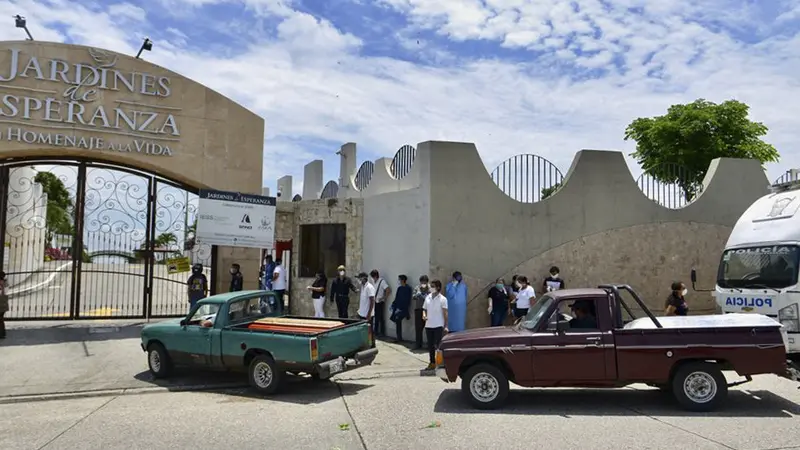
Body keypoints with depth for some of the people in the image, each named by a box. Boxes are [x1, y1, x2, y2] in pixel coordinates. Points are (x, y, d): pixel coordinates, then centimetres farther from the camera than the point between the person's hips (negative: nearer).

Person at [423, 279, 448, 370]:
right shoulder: (427, 298, 8)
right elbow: (424, 309, 16)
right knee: (430, 345, 10)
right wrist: (424, 315, -6)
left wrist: (446, 326, -10)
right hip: (428, 325, 5)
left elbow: (445, 313, -6)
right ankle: (432, 363, 19)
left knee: (438, 345, -6)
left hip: (438, 326, -5)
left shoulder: (442, 299, -5)